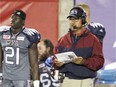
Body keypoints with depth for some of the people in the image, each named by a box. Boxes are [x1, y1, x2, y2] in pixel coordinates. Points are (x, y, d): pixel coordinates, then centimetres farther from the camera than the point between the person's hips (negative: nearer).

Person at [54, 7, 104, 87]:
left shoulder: (92, 40, 0)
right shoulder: (62, 40, 12)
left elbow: (99, 61, -6)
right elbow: (56, 58, 16)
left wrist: (84, 62, -21)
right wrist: (57, 63, -7)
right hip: (67, 80, 4)